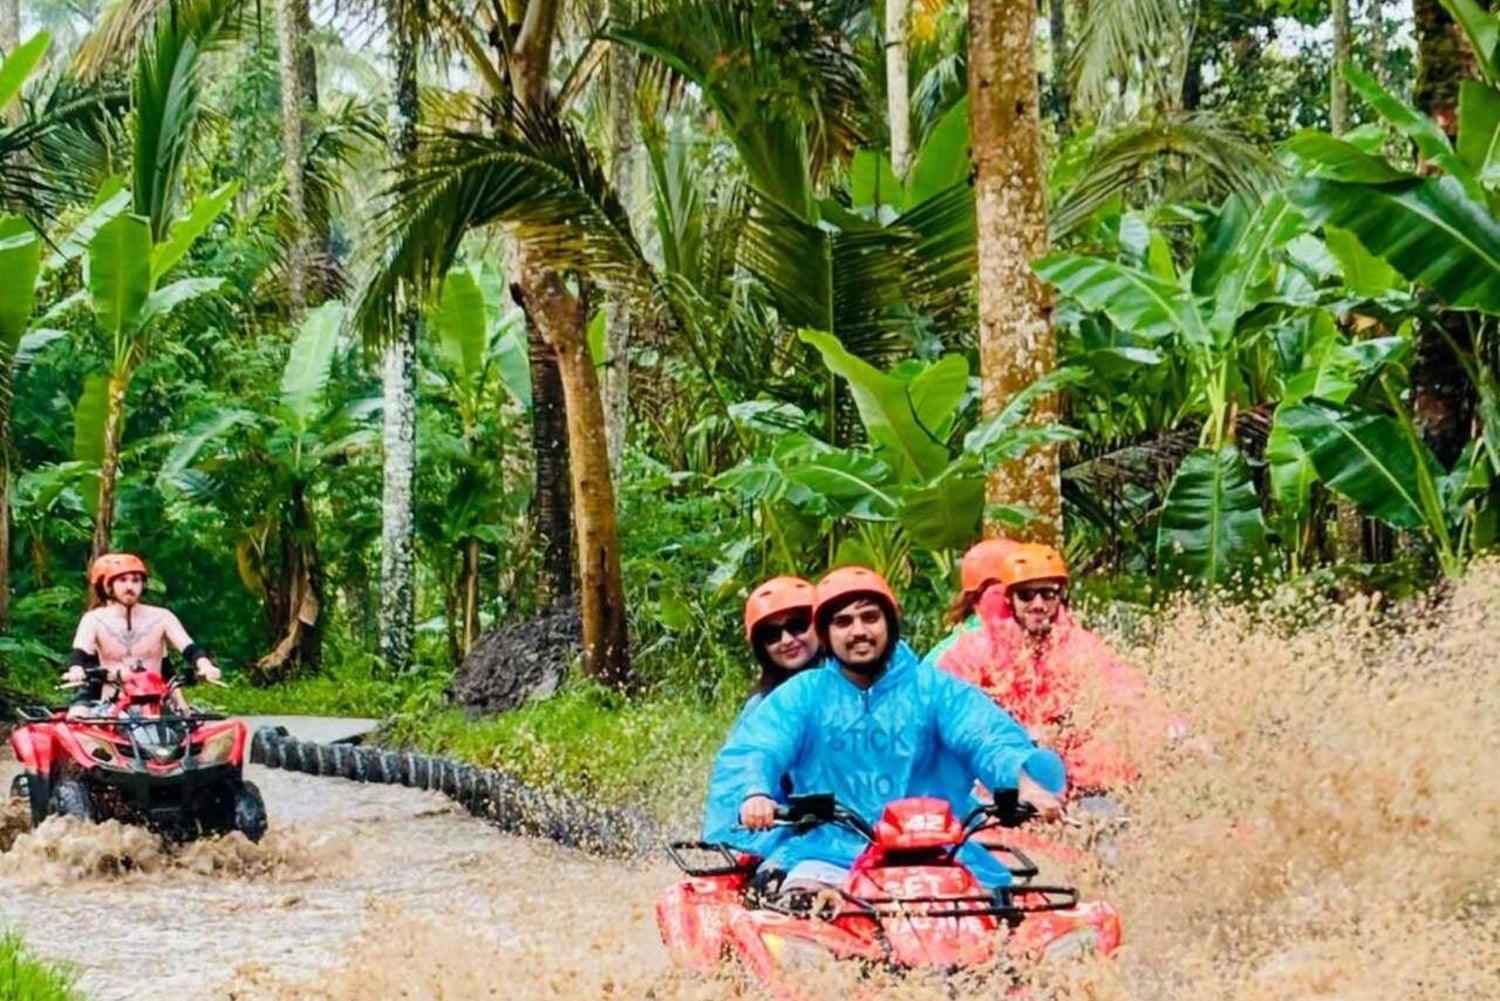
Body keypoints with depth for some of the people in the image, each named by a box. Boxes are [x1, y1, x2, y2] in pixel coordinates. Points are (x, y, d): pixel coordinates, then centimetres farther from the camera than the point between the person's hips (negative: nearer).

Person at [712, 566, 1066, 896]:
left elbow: (990, 739, -8)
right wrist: (754, 794, -31)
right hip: (830, 854, 0)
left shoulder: (935, 689, 7)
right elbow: (751, 751, -6)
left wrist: (1026, 781, -31)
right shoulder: (803, 694, 8)